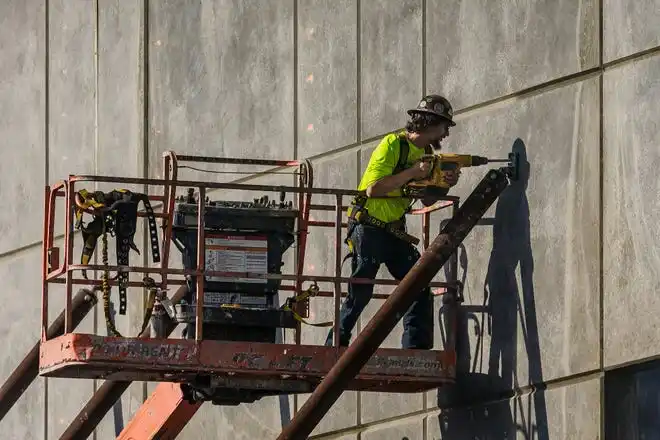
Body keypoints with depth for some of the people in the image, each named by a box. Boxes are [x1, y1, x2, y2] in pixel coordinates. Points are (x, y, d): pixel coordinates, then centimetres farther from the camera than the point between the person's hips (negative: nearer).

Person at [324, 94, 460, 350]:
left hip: (394, 231, 8)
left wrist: (445, 185, -7)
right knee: (360, 292, -10)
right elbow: (373, 189, -25)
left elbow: (427, 200, 12)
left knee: (420, 288, -1)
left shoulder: (426, 153, 10)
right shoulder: (393, 144, -15)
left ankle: (416, 348, 1)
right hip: (368, 226, -8)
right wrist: (412, 173, -26)